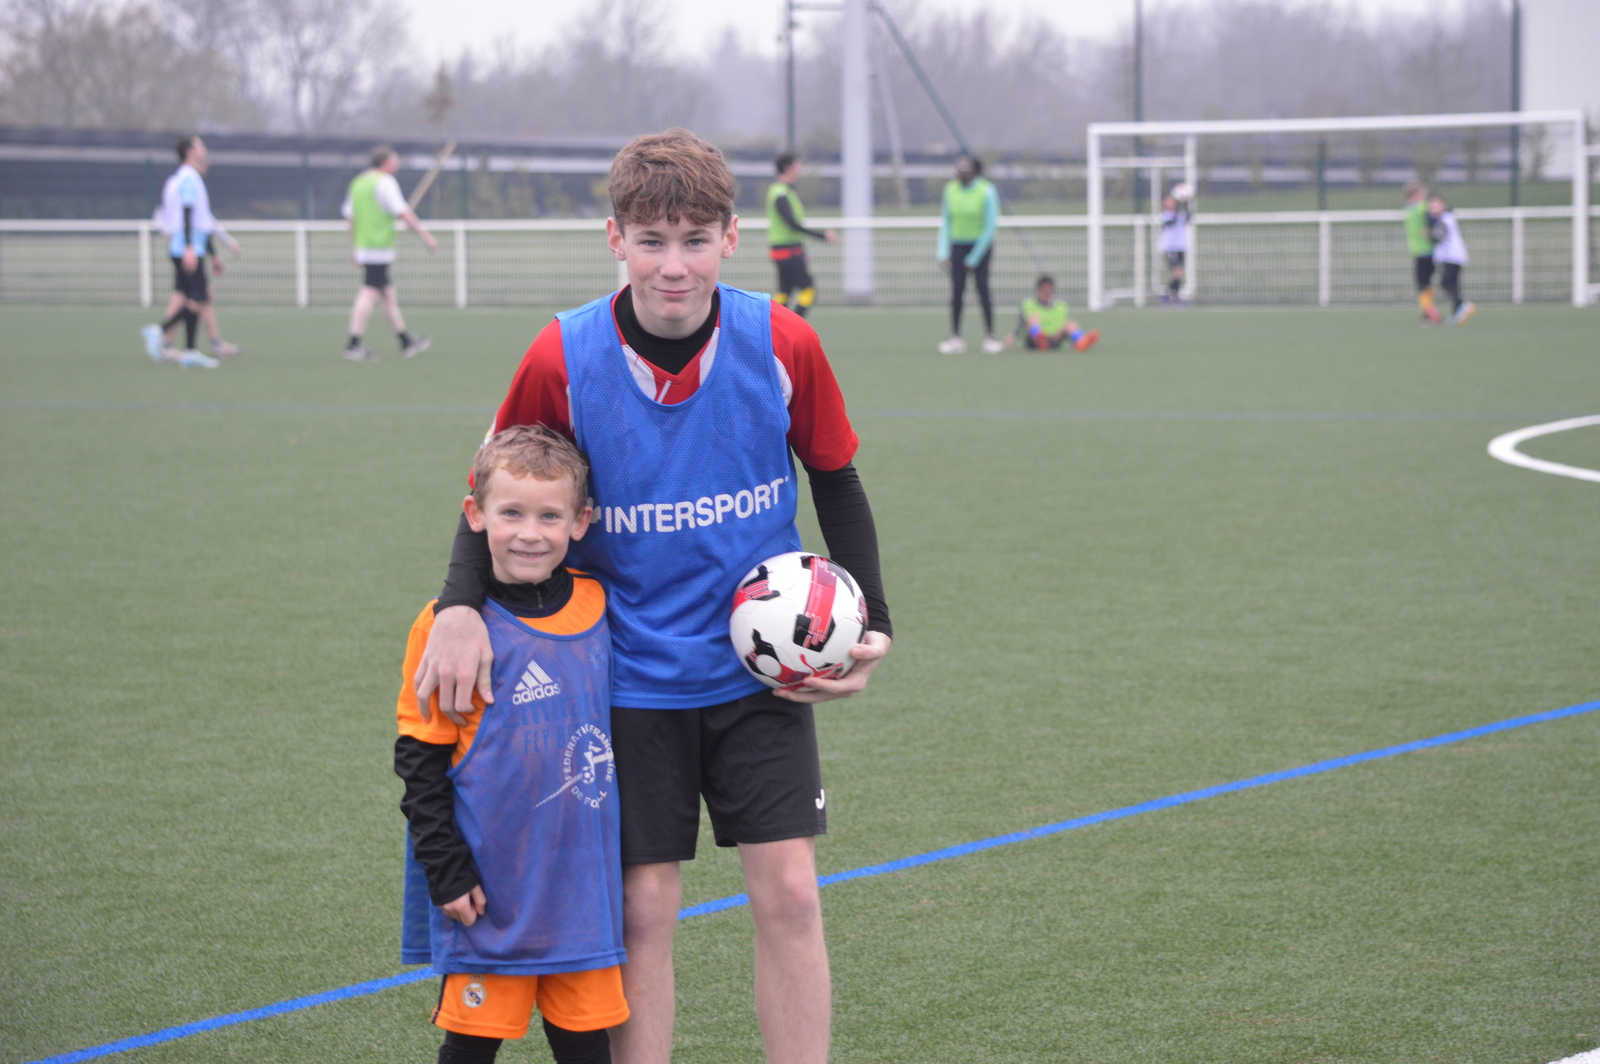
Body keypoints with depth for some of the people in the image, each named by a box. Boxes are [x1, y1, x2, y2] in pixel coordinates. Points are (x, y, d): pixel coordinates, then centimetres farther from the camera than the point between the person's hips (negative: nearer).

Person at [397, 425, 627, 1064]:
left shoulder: (597, 608, 5)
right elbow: (420, 760, -6)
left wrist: (623, 848, 17)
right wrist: (447, 872, -10)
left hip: (582, 880, 4)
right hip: (490, 886, -4)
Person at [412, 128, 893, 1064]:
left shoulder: (782, 344, -11)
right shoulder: (563, 359, -13)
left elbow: (839, 484, 5)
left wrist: (869, 622, -2)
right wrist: (461, 605, -17)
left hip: (760, 666, 1)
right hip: (628, 677, -1)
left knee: (789, 892, -2)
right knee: (643, 908, 1)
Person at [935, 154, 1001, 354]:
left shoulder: (986, 192, -14)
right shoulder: (951, 189, -1)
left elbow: (990, 228, -12)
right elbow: (945, 222, 6)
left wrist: (974, 258, -12)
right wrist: (943, 253, -3)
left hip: (981, 245, -3)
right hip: (958, 245, 3)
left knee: (983, 289, -7)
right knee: (956, 291, -4)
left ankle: (990, 336, -1)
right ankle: (955, 339, -3)